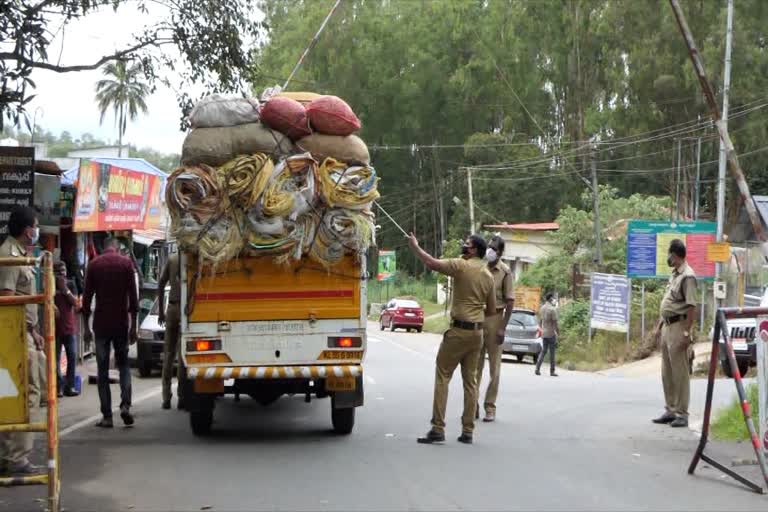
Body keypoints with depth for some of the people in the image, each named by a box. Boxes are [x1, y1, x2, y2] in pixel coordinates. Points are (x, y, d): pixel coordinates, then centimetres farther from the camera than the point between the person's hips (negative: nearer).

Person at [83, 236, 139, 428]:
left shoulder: (94, 265, 2)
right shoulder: (126, 263, 0)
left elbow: (87, 297, 1)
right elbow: (133, 296, -3)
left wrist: (86, 326, 6)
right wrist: (134, 325, 2)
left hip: (101, 324, 0)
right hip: (121, 323, 0)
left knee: (103, 370, 5)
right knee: (123, 364, 14)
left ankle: (107, 416, 1)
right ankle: (125, 405, -7)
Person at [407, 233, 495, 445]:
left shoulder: (462, 266, -10)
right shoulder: (488, 276, 10)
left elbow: (432, 263, -17)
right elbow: (491, 310, 15)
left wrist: (414, 245, -3)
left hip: (459, 330, -7)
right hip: (478, 332, 7)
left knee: (442, 377, -3)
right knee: (470, 380, 10)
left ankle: (438, 429, -8)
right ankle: (467, 431, 11)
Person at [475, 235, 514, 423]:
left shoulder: (505, 272, -6)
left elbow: (510, 302, -7)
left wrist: (503, 328, -12)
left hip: (494, 319, -4)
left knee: (494, 367, 4)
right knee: (475, 365, 7)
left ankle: (490, 407, 10)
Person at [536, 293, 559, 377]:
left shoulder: (542, 308, 7)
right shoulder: (552, 309, -15)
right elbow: (555, 322, -16)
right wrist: (558, 332, -8)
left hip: (544, 333, 6)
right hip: (551, 333, -6)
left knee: (544, 351, 13)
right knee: (552, 352, 2)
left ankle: (537, 368, 2)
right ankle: (552, 371, 6)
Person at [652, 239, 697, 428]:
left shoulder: (687, 276, -14)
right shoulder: (674, 274, 16)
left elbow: (691, 307, -19)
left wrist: (687, 332, -23)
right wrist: (659, 324, 20)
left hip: (678, 326, -10)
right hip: (667, 326, 10)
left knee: (680, 372, -5)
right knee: (667, 372, 13)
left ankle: (682, 414, 0)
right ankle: (671, 410, 21)